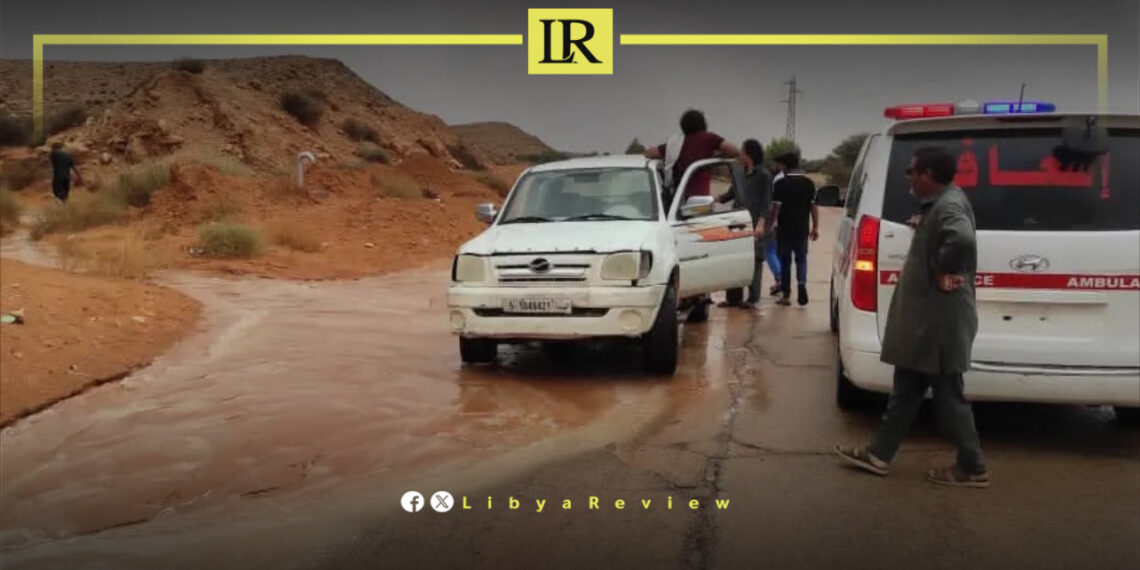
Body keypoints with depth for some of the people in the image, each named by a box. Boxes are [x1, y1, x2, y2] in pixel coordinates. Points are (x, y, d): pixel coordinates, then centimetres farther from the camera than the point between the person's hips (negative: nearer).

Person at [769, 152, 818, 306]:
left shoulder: (780, 183, -9)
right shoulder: (808, 183, 3)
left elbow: (776, 207, -12)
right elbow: (813, 206, 3)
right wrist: (815, 227, 9)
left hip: (784, 229, -3)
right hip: (802, 229, 3)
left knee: (785, 261, 6)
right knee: (801, 258, 14)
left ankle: (786, 295, 10)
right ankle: (802, 283, -10)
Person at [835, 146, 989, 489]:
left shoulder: (948, 206, -21)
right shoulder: (938, 203, 11)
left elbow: (963, 239, -42)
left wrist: (945, 273, -28)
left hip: (940, 322, -11)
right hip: (924, 319, 11)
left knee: (948, 397, 1)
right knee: (905, 390, 15)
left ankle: (972, 469, 15)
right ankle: (879, 454, 23)